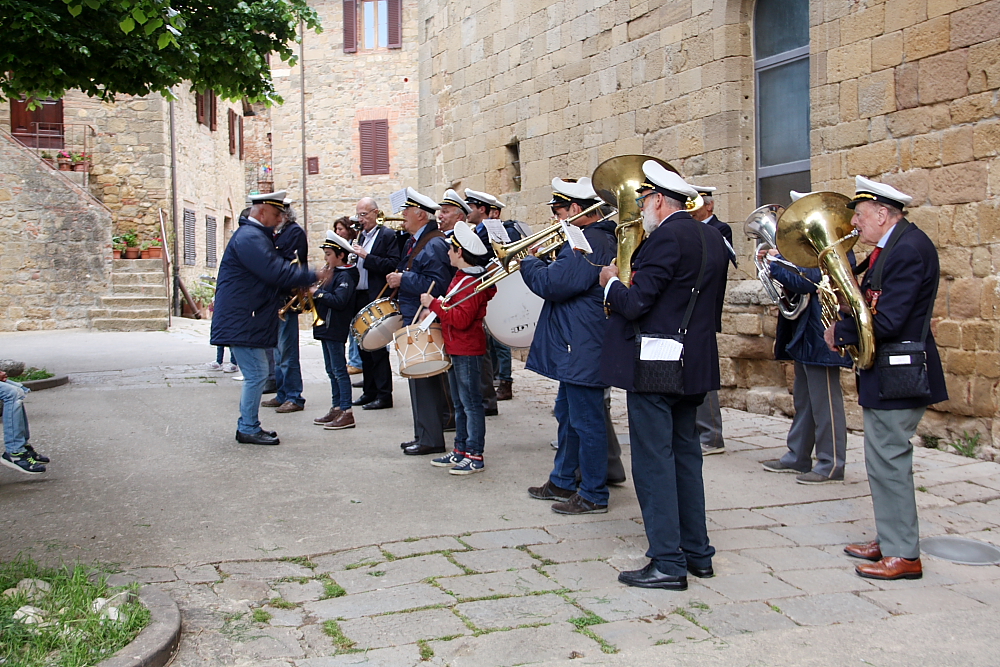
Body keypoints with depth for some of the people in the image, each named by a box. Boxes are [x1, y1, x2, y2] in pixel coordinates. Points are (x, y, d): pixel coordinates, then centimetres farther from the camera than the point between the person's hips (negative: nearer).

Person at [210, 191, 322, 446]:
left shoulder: (256, 236, 19)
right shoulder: (249, 238, -18)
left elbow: (273, 270, 22)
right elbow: (276, 272, -25)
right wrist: (313, 276, -17)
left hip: (248, 319, 11)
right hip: (242, 321, -11)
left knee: (255, 374, 15)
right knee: (256, 374, -7)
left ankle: (248, 425, 22)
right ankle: (248, 430, 1)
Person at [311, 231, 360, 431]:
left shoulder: (345, 276, -14)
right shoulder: (333, 274, 16)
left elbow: (339, 301, -26)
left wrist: (318, 292, -20)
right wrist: (314, 292, -1)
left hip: (336, 330, -10)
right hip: (326, 328, 10)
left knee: (339, 371, -8)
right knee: (332, 371, 14)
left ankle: (347, 413, -6)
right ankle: (336, 409, 21)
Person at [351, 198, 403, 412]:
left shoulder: (387, 235, -6)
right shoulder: (360, 236, 17)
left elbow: (392, 265, -17)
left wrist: (366, 256, -19)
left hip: (377, 299, -8)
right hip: (360, 297, 8)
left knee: (378, 346, -5)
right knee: (364, 346, 11)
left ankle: (384, 394, 2)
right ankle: (369, 391, 20)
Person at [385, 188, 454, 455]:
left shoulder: (434, 245, -16)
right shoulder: (413, 243, 15)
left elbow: (438, 285, -25)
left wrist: (403, 280, -21)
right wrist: (397, 279, 12)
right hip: (413, 320, 10)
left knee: (424, 381, -6)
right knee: (419, 380, 15)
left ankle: (430, 439, 2)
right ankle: (424, 435, 23)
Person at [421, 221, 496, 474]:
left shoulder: (474, 283, -19)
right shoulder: (460, 277, 13)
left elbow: (461, 319, -27)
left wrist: (434, 304, -21)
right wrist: (436, 311, 7)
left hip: (467, 351, -11)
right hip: (455, 349, 11)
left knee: (471, 403, -4)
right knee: (460, 404, 16)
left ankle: (475, 456, 2)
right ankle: (461, 451, 25)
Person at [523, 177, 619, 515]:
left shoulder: (588, 242, -20)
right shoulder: (602, 237, 15)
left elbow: (552, 284, -25)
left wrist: (528, 261, -7)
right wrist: (545, 259, 7)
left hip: (583, 350, -12)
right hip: (576, 348, 12)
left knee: (586, 421, -2)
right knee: (569, 416, 20)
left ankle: (593, 495, 7)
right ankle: (563, 481, 33)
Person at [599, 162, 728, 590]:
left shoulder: (667, 237, -17)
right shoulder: (712, 238, 11)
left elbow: (635, 304, -21)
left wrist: (611, 283, -1)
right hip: (695, 364, 9)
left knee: (654, 462, -3)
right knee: (685, 456, 17)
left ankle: (668, 563, 2)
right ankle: (697, 552, 24)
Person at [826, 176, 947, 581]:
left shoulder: (910, 248, -19)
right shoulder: (892, 246, 13)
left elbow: (888, 321, -25)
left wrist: (840, 334, -12)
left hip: (897, 376, -10)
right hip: (886, 371, 10)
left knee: (888, 461, -4)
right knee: (885, 460, 17)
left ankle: (904, 556, 6)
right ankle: (890, 541, 28)